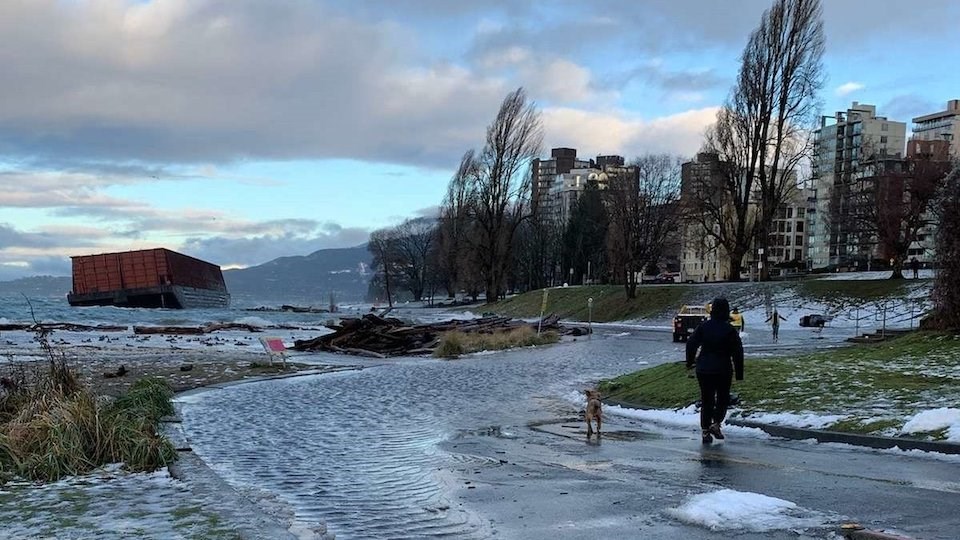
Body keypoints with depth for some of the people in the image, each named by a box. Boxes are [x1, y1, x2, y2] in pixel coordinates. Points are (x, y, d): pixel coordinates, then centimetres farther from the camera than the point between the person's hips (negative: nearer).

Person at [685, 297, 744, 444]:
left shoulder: (703, 326, -1)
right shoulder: (730, 330, -7)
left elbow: (691, 344, 0)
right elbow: (738, 352, -6)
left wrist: (690, 361, 14)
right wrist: (739, 372, 2)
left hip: (704, 370, 2)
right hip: (723, 371, -2)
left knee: (706, 400, 10)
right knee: (723, 399, 14)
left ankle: (705, 430, 6)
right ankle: (716, 423, -5)